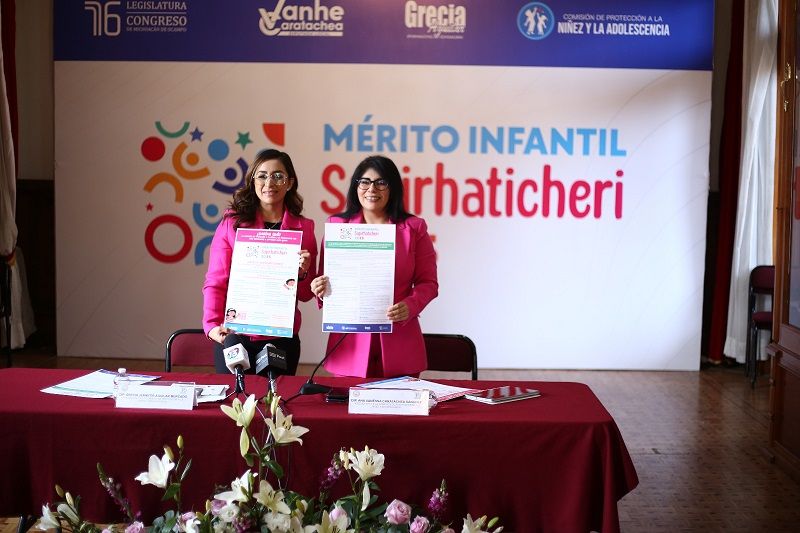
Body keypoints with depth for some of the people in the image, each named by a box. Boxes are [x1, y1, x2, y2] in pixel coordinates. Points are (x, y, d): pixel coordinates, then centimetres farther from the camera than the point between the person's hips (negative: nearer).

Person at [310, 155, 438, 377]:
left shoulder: (413, 228, 6)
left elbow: (428, 282, 4)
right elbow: (326, 280, 14)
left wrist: (410, 307, -15)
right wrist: (320, 289, -9)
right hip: (349, 343, 1)